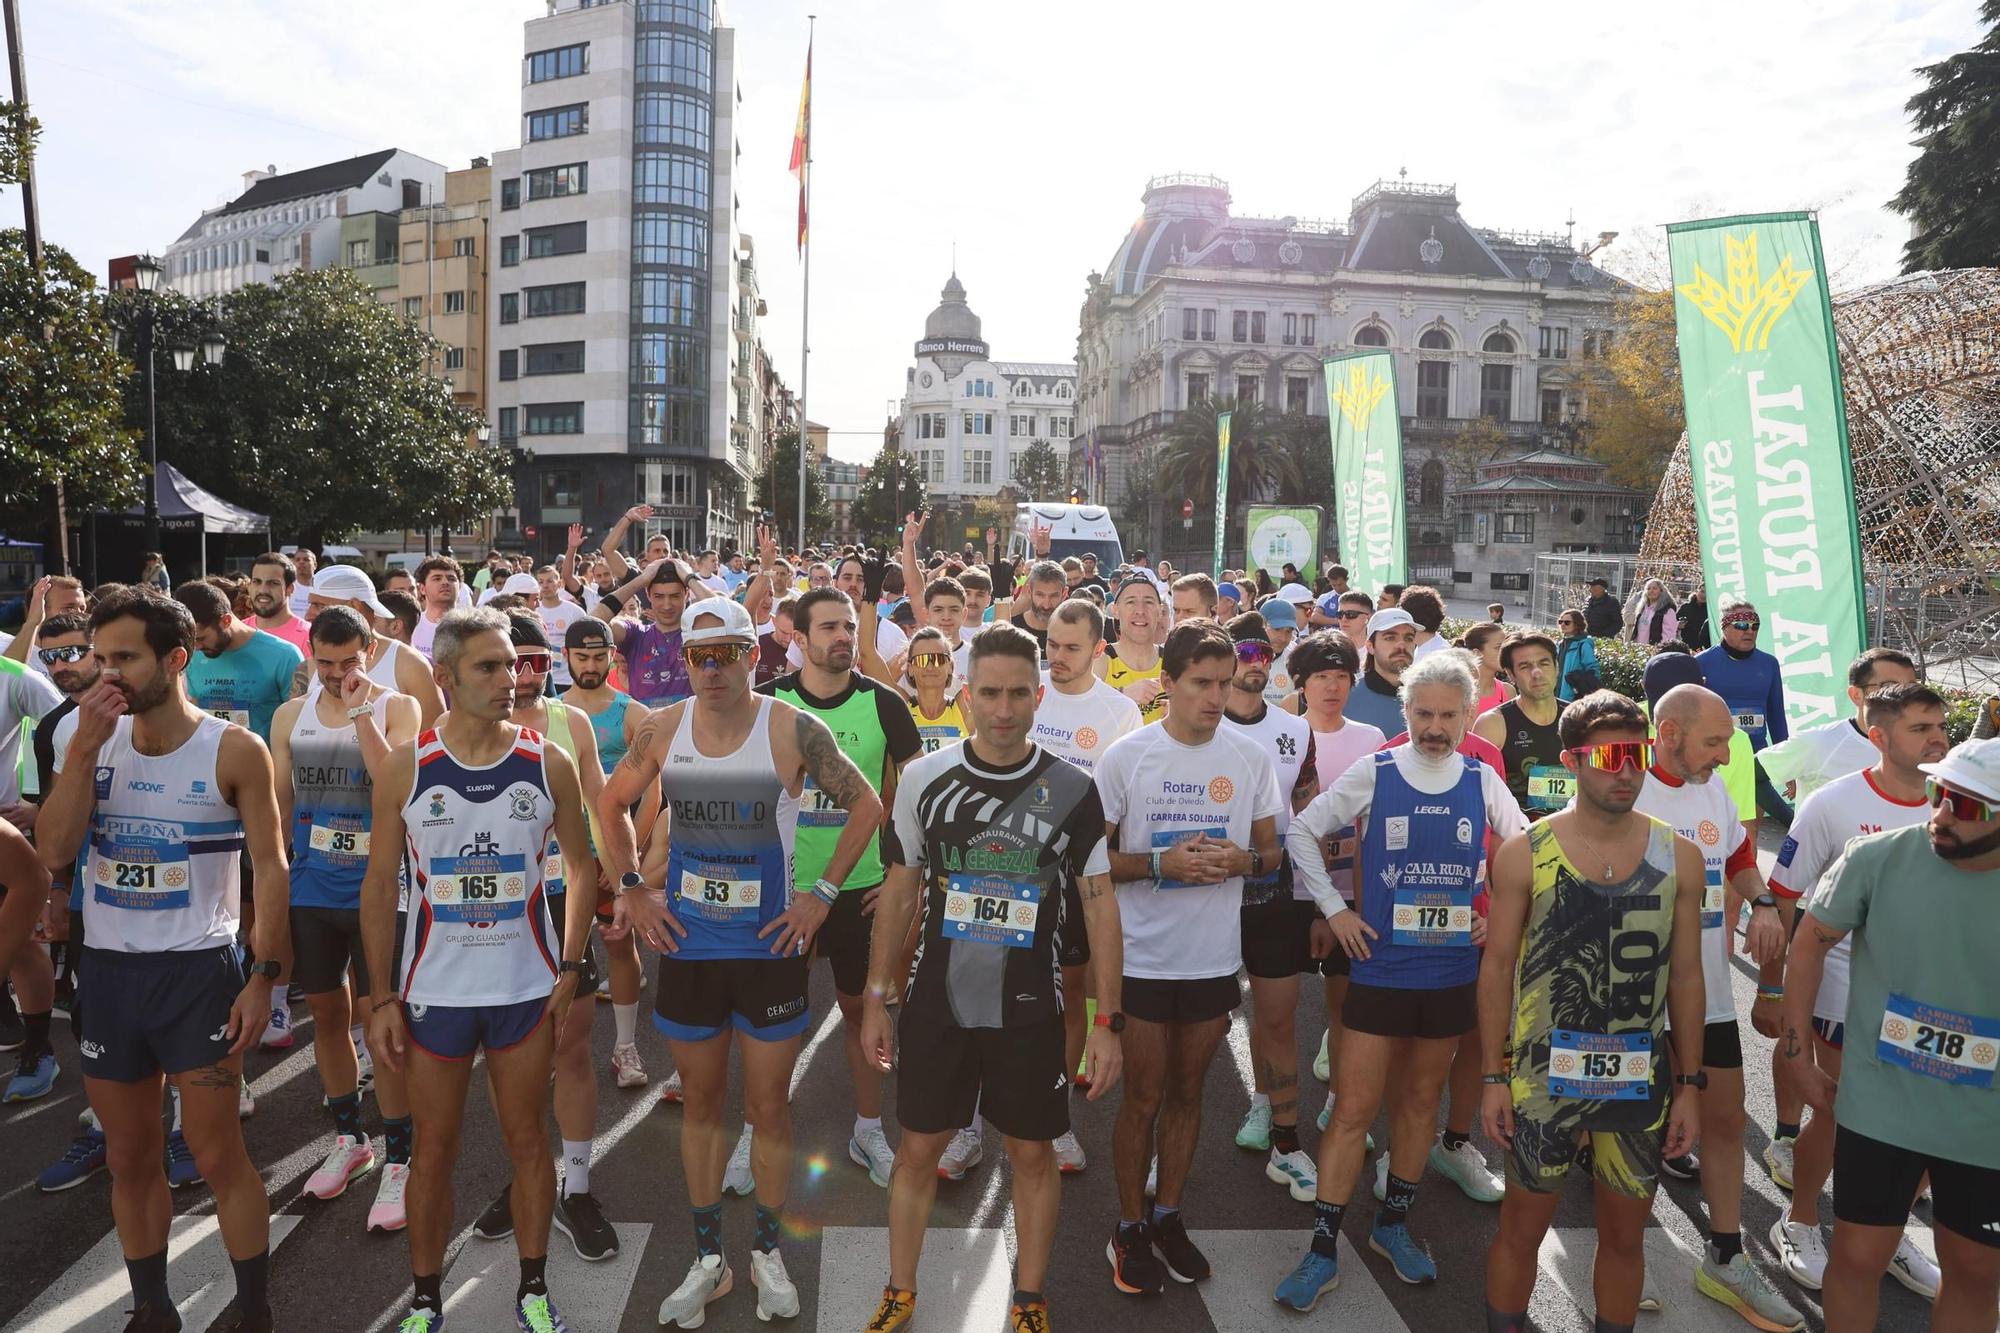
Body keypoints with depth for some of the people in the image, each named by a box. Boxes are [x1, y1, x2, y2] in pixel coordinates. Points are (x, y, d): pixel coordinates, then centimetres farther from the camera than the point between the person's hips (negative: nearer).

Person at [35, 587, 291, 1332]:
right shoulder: (93, 741, 4)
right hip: (105, 971, 5)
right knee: (129, 1159, 15)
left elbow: (270, 866, -8)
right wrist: (84, 747, -13)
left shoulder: (233, 750, -9)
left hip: (197, 971, -4)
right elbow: (54, 850, -6)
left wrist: (264, 977, -13)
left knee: (217, 1158, 2)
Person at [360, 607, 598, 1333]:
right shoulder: (406, 767, -6)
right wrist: (380, 998, -4)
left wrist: (570, 969, -2)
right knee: (434, 1149, 12)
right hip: (433, 990, 0)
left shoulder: (547, 763, -5)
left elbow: (581, 865, 4)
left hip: (527, 988, 0)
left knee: (527, 1141, 12)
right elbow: (379, 885, -1)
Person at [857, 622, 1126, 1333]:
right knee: (919, 1147, 12)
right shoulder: (924, 778, -4)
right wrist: (877, 997, 5)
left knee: (1031, 1152, 11)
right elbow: (900, 890, 5)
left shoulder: (1071, 791, -9)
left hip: (1028, 1008, -1)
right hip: (937, 1000, 1)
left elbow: (1099, 904, -5)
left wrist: (1108, 1023, -8)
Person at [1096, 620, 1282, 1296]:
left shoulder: (1251, 758, -2)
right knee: (1143, 1099, 9)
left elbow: (1272, 851, 7)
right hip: (1143, 956, -3)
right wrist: (1159, 864, -21)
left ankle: (1167, 1214, 37)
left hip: (1216, 956, 3)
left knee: (1187, 1092, 18)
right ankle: (1129, 1227, 28)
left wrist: (1242, 861, -15)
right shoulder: (1124, 757, -10)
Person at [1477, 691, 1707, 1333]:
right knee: (1522, 1229, 11)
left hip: (1639, 1081, 2)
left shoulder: (1678, 856, 0)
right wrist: (1493, 1077, -4)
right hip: (1542, 1079, -2)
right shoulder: (1523, 853, -7)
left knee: (1625, 1237, 16)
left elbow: (1685, 974, 5)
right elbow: (1498, 967, -3)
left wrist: (1689, 1083, 5)